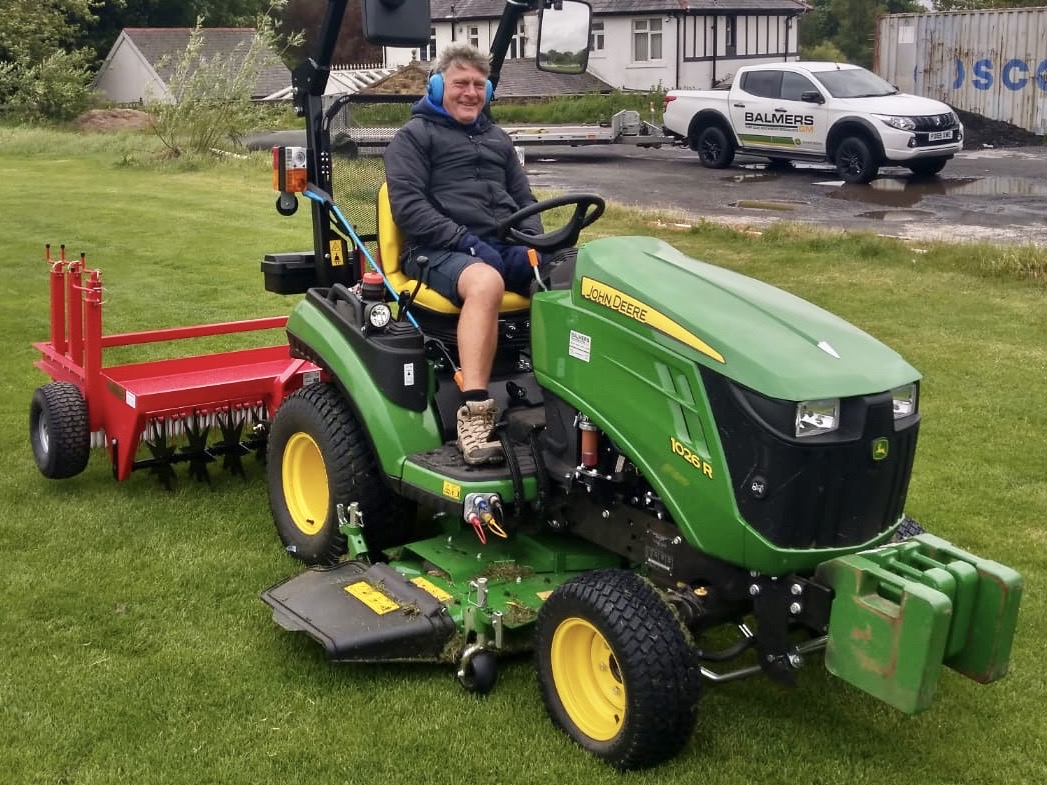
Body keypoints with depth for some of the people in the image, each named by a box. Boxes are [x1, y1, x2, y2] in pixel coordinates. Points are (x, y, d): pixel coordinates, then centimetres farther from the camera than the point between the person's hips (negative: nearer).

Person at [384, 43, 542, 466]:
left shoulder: (497, 139, 27)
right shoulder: (414, 137, 8)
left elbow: (525, 200, 26)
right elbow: (408, 205, -6)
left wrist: (534, 243, 3)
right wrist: (465, 241, -17)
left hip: (507, 246, 6)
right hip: (440, 252, -6)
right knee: (486, 282, -41)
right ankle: (474, 415, -45)